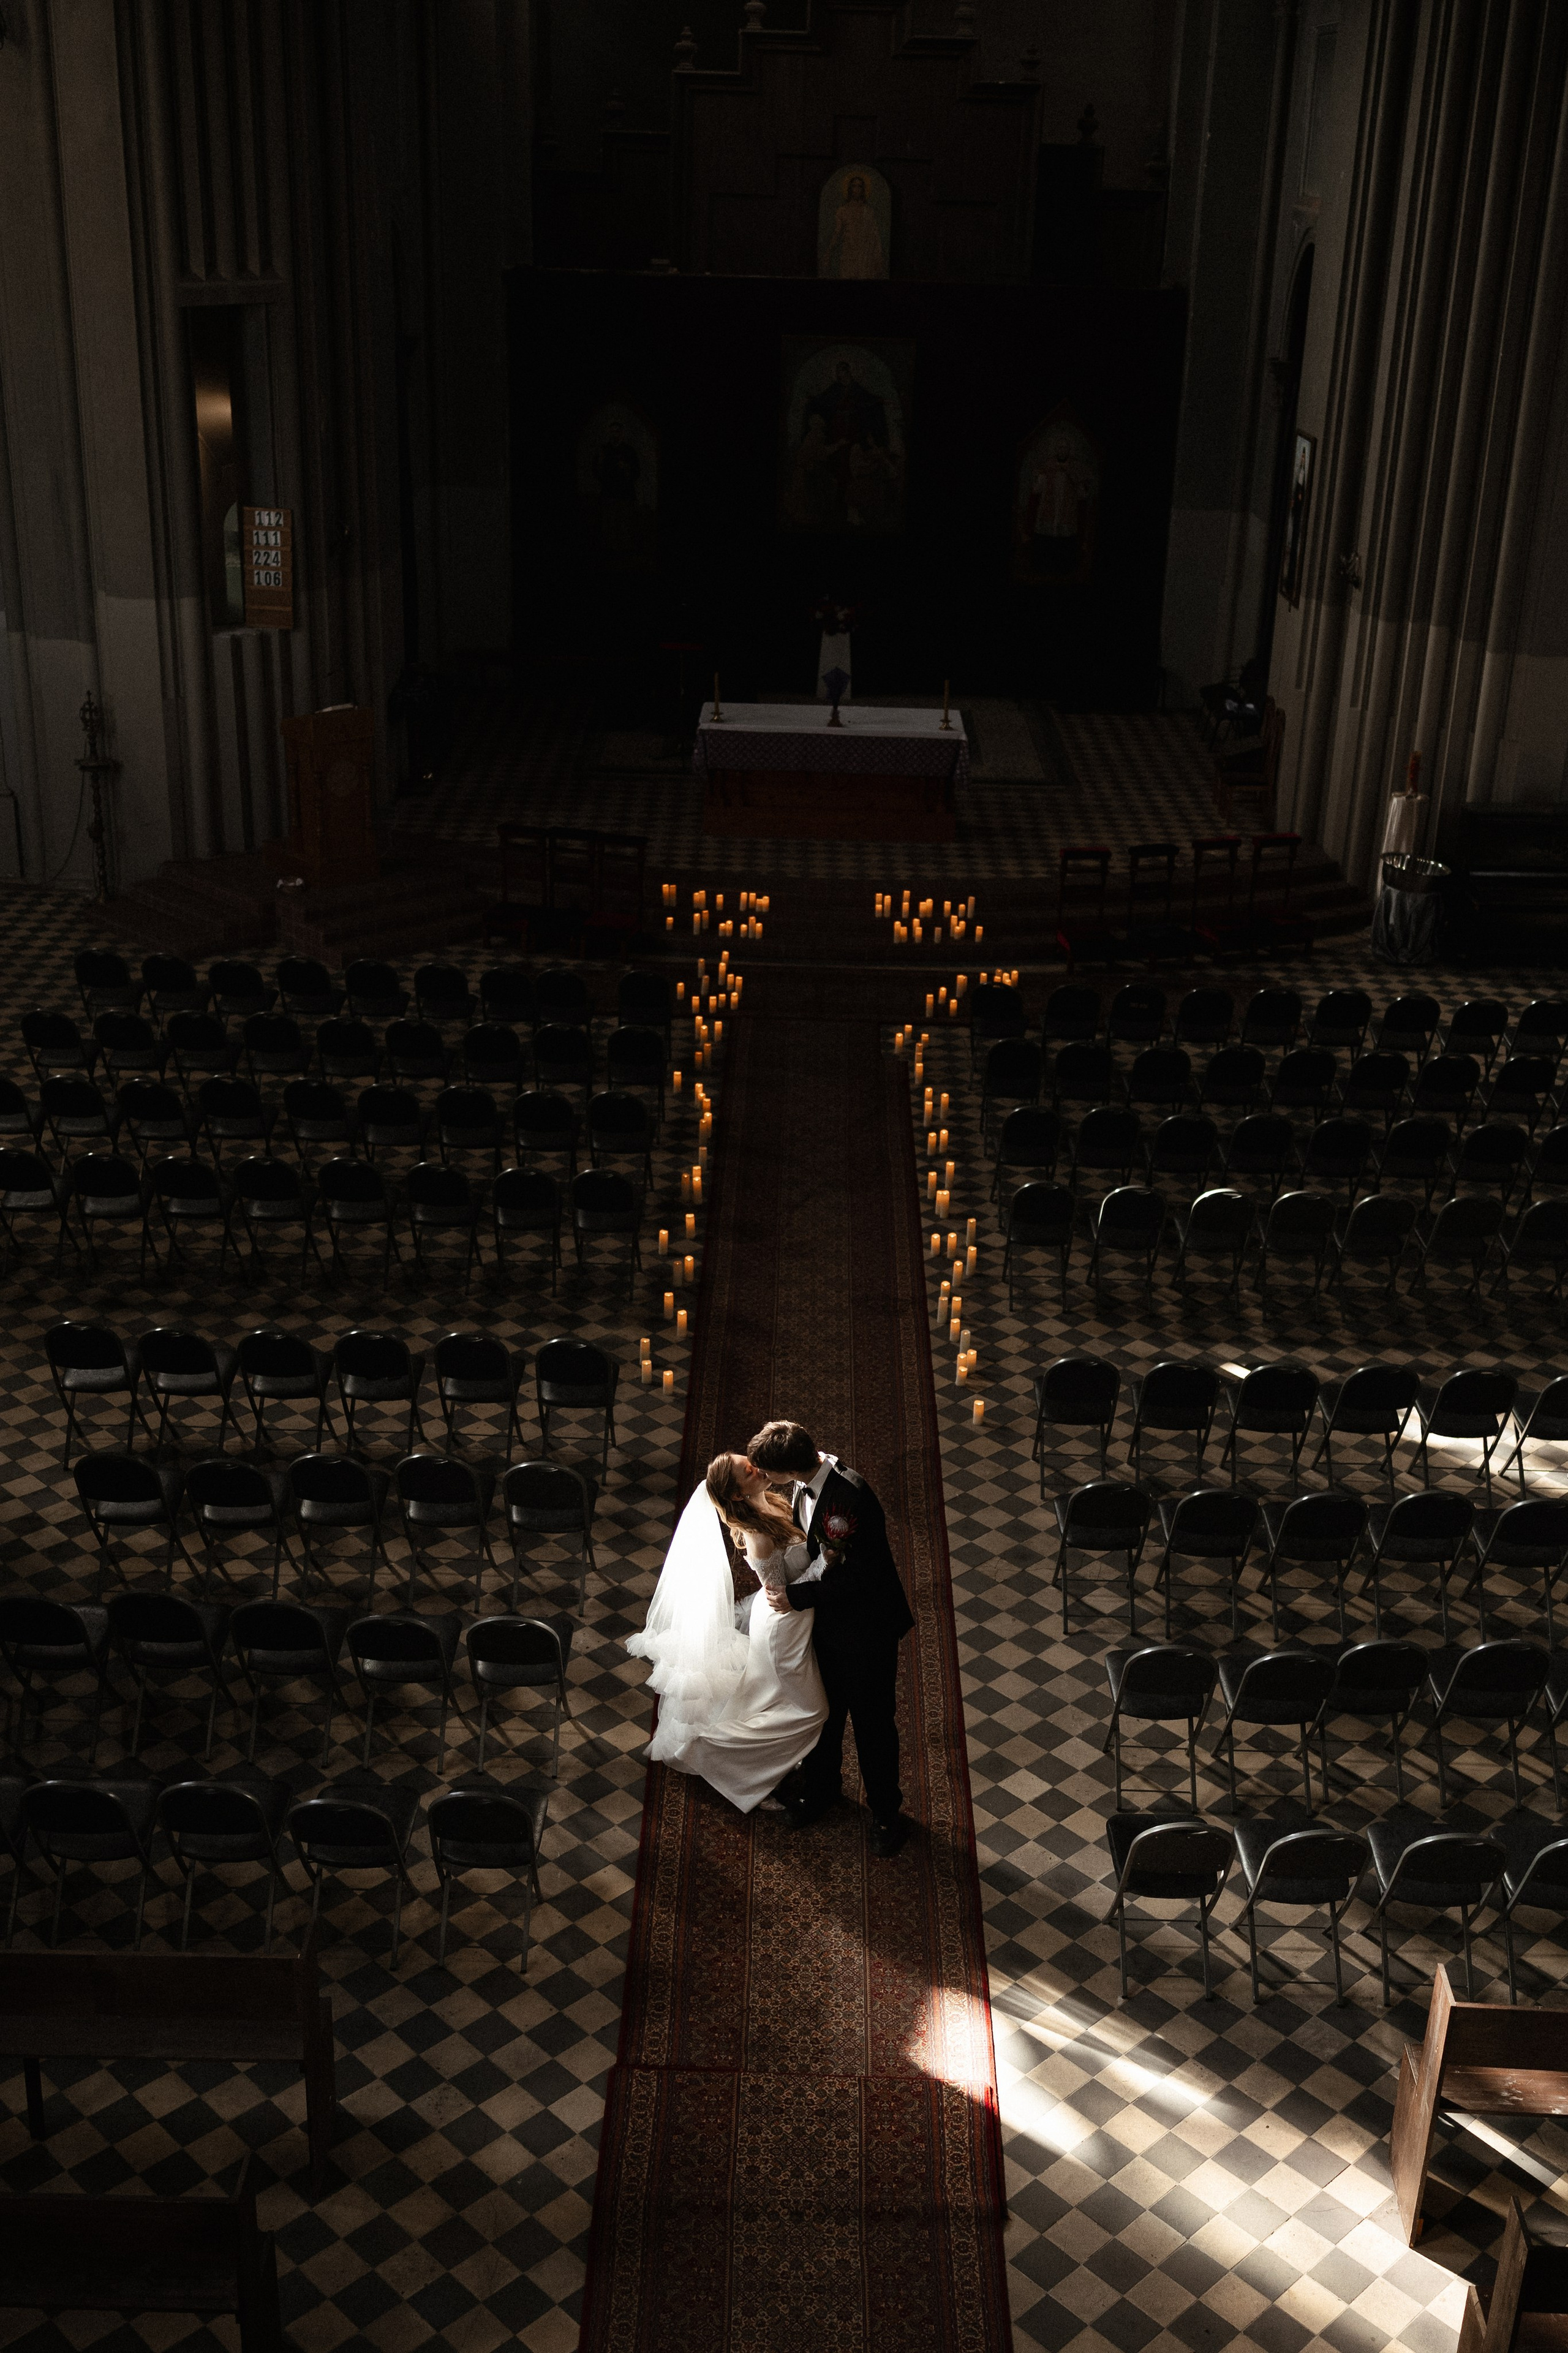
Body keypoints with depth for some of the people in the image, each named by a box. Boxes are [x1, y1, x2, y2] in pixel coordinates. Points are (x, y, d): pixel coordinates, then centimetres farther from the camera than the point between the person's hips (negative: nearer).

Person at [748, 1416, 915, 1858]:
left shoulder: (846, 1497, -35)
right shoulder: (804, 1482, -10)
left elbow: (851, 1576, -30)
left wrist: (797, 1597, -21)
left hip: (866, 1626, -7)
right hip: (826, 1620, 7)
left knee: (872, 1721, 11)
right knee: (824, 1708, 25)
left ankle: (886, 1810, 32)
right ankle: (821, 1785, 48)